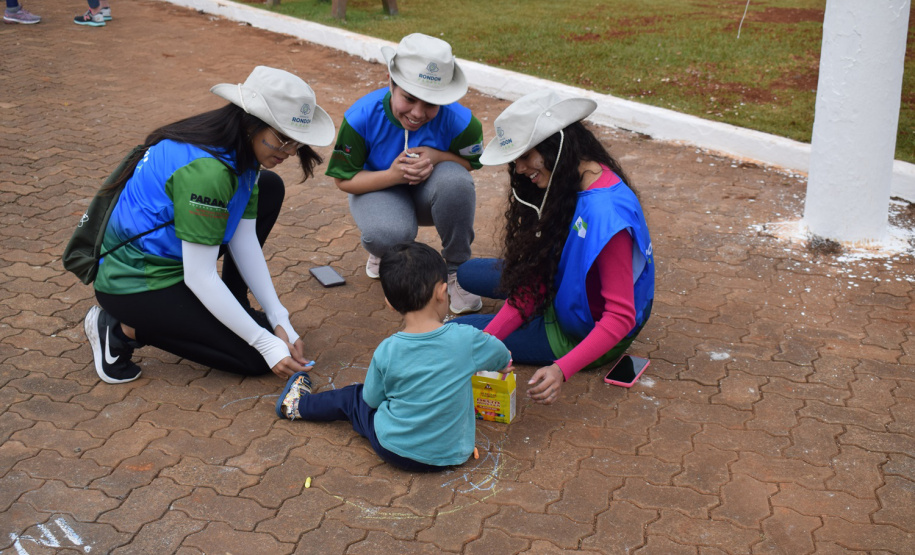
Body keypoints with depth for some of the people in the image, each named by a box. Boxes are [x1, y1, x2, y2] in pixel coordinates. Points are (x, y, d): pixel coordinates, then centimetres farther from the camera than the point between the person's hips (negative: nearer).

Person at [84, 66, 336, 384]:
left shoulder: (238, 148, -2)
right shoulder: (205, 170, -31)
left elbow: (244, 239, -2)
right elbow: (199, 276, -29)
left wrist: (280, 320, -7)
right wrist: (266, 342, -24)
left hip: (166, 250, 9)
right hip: (134, 284, -9)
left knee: (269, 188, 8)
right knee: (257, 357, -7)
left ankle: (232, 308, 13)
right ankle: (127, 329, -2)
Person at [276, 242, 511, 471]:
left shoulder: (386, 352, -18)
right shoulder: (466, 339, -18)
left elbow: (372, 400, -2)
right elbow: (503, 357, 3)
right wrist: (501, 364, 26)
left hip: (393, 450, -1)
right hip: (451, 454, 2)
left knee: (352, 397, 25)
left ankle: (299, 405, 47)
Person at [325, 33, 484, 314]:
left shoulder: (458, 120, -26)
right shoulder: (362, 117, -26)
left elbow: (472, 162, -8)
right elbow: (344, 179, -15)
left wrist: (437, 157, -30)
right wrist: (392, 175, -34)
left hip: (431, 195, 2)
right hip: (380, 189, -1)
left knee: (455, 179, -36)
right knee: (388, 235, -38)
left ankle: (456, 270, -9)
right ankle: (384, 251, 9)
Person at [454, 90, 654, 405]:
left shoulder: (606, 211, -34)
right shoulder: (562, 186, -6)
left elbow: (621, 317, -31)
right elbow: (530, 280, -7)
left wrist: (562, 369, -42)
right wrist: (489, 335, -17)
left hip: (585, 332, -9)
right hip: (562, 292, 9)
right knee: (466, 274, 14)